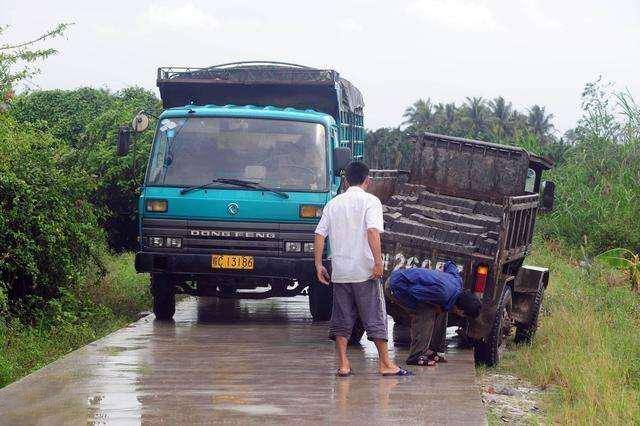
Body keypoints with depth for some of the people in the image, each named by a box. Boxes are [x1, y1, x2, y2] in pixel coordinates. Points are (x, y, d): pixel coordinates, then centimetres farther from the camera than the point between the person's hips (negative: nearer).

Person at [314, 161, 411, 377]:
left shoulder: (333, 203, 11)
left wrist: (319, 265, 9)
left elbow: (319, 235, 7)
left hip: (339, 271, 4)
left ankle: (343, 364, 6)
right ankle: (385, 363, 6)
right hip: (364, 270, -4)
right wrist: (378, 261, -18)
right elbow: (373, 232, -17)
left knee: (341, 318, 9)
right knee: (375, 316, 3)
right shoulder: (370, 201, -4)